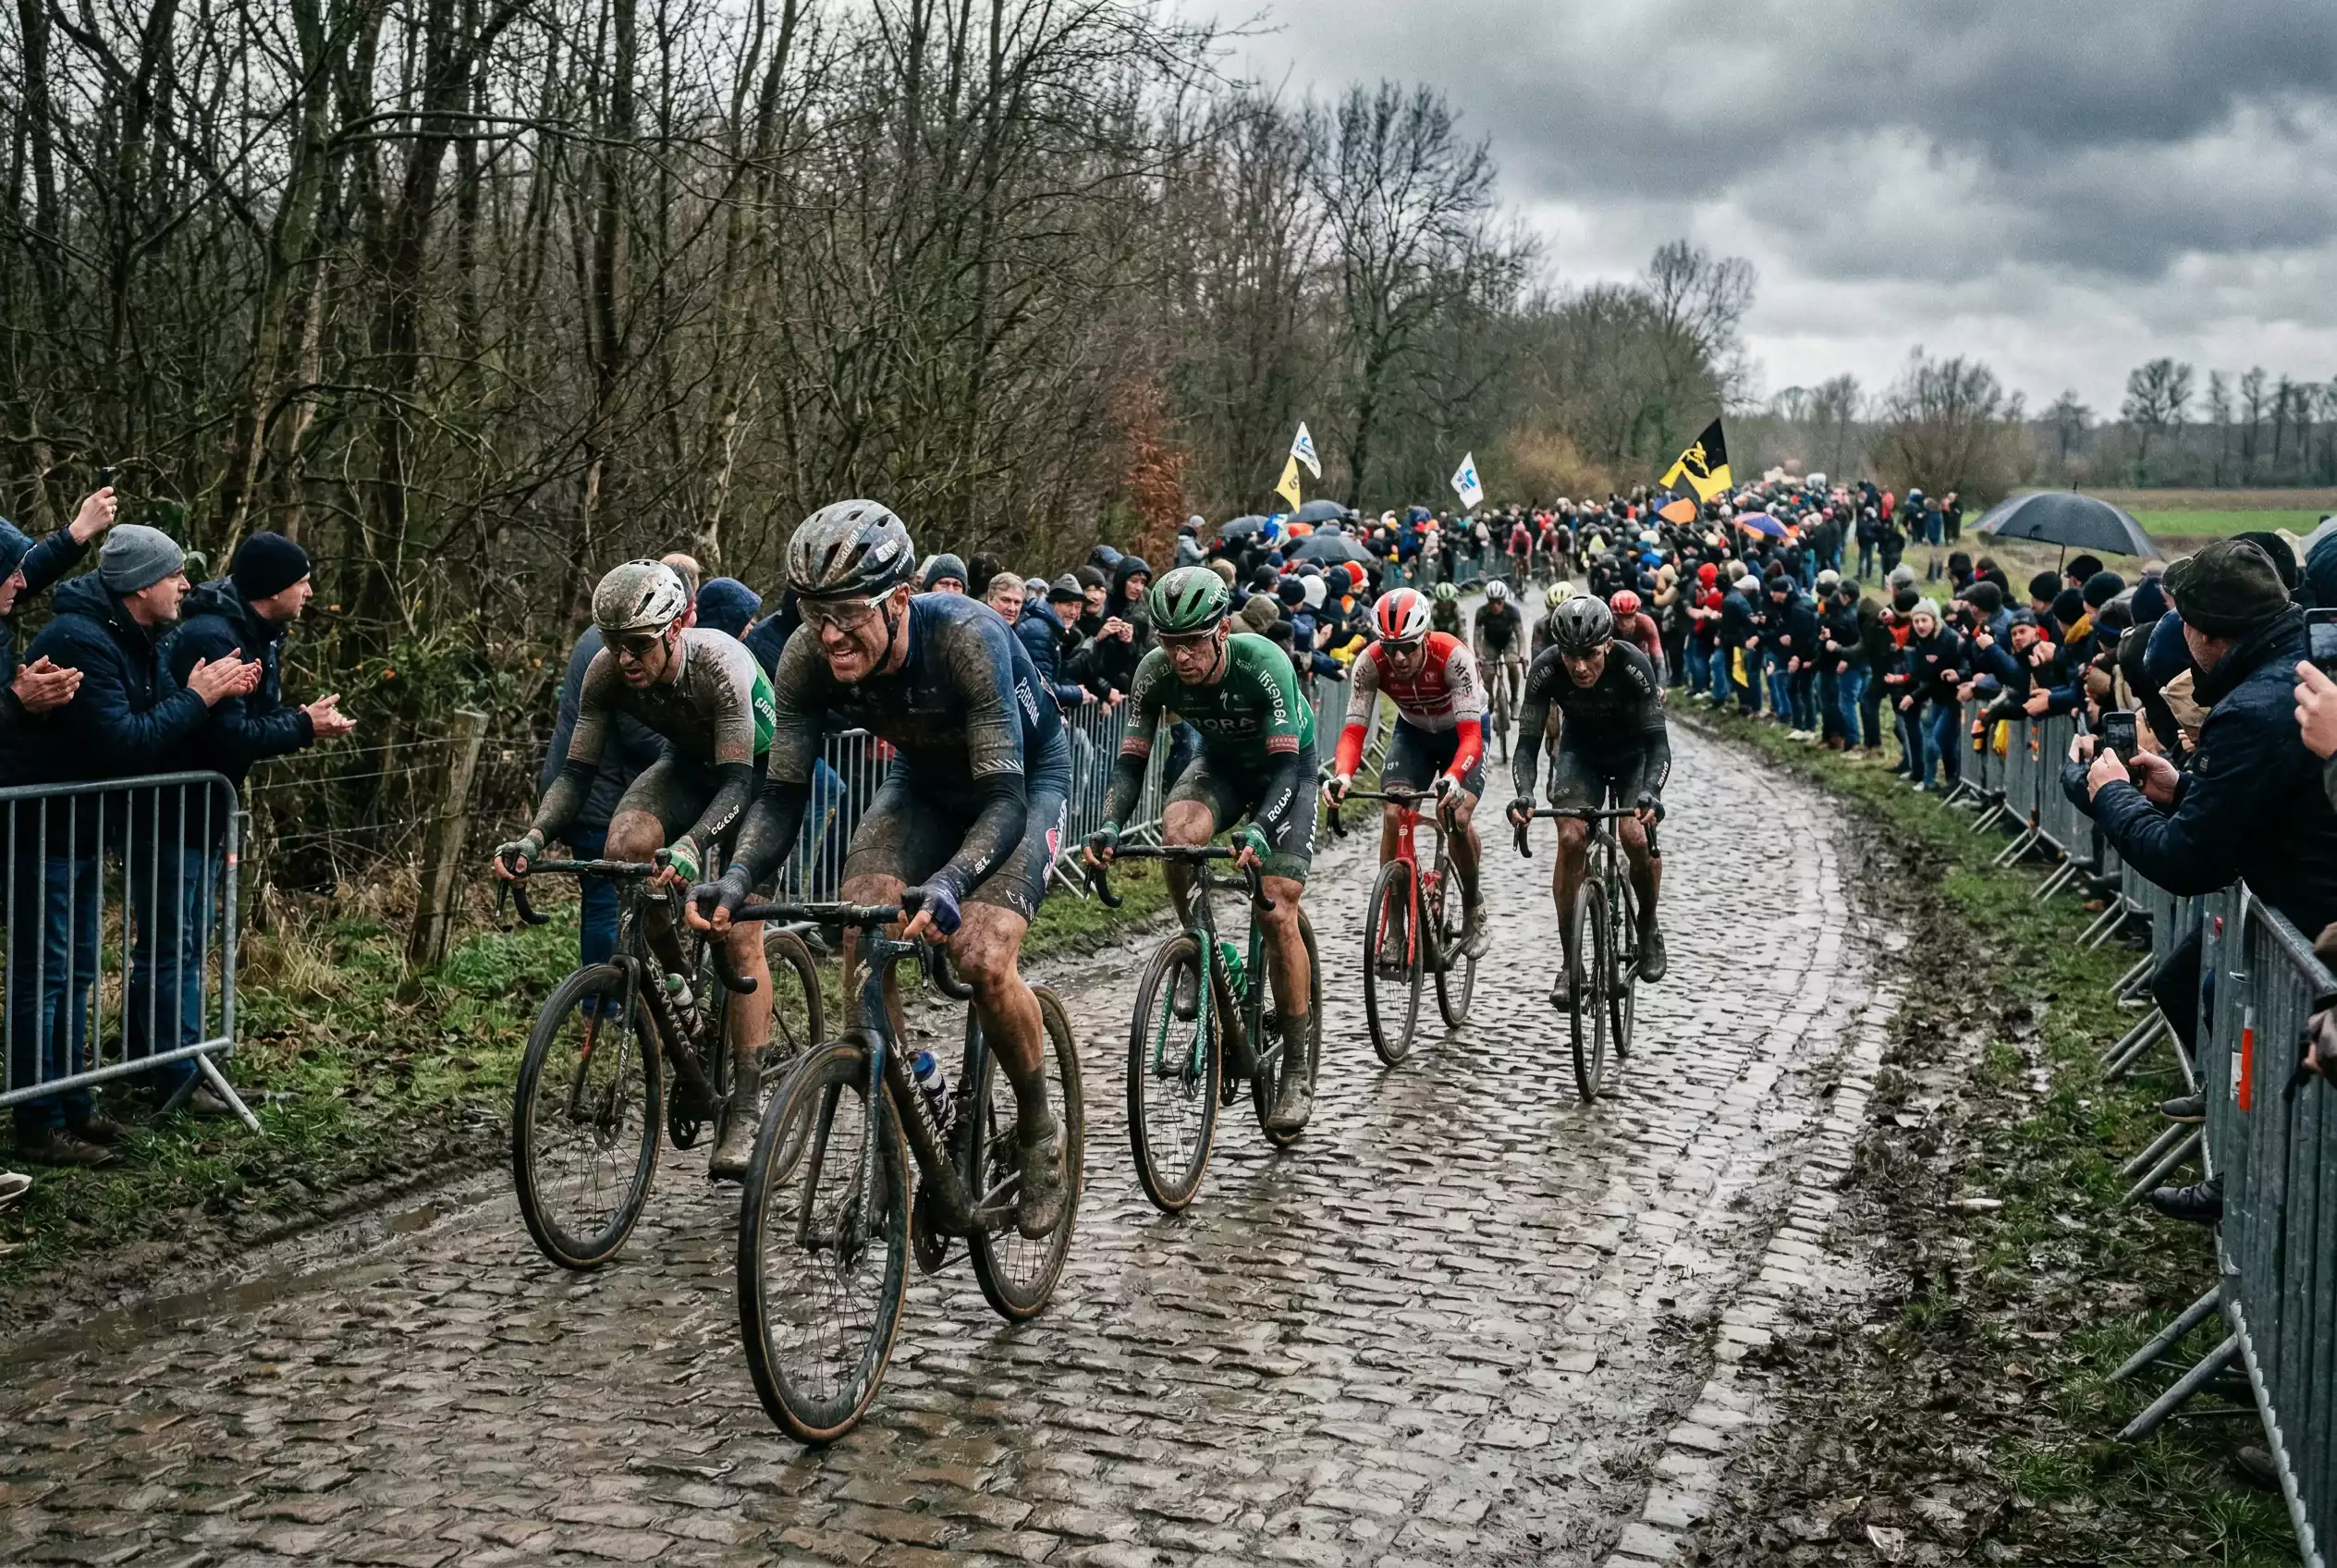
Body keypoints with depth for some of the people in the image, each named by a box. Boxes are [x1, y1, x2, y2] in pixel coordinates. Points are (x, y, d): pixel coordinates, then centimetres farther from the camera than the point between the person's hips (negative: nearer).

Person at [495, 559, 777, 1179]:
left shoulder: (720, 662, -36)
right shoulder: (607, 672, -22)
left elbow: (737, 780, -41)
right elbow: (577, 770, -21)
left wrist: (690, 847, -59)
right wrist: (534, 838, -39)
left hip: (762, 770, -4)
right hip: (690, 764, 5)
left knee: (741, 936, -15)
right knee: (627, 845, -28)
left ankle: (745, 1110, -9)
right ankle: (679, 985, -5)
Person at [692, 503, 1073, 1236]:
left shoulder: (965, 637, -38)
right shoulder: (808, 659, -24)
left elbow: (1004, 799, -41)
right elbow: (783, 793, -20)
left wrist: (947, 886, -59)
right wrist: (736, 878, -40)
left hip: (1024, 779, -4)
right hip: (925, 781, 4)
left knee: (982, 959, -24)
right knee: (859, 923, -22)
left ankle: (1038, 1134, 1)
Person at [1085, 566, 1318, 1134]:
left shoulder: (1263, 664, -34)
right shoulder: (1156, 672, -24)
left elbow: (1285, 764, -36)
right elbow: (1132, 759, -22)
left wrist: (1258, 833, -53)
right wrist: (1109, 826, -40)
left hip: (1285, 769, -3)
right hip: (1220, 764, 3)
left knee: (1277, 913, -15)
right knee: (1177, 833, -32)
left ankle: (1297, 1070, -4)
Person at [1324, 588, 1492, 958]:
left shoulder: (1452, 656, -36)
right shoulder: (1371, 663, -28)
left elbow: (1470, 734, -41)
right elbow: (1354, 729, -29)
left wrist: (1452, 778, -60)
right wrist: (1342, 776, -50)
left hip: (1462, 731, -3)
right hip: (1413, 732, 3)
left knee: (1456, 818, -20)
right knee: (1393, 814, -19)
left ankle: (1473, 907, 7)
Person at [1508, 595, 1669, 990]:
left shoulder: (1632, 666, -34)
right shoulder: (1546, 670, -29)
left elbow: (1657, 742, -34)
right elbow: (1528, 742, -27)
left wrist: (1651, 793, -52)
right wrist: (1523, 794, -45)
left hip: (1634, 753, -1)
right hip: (1580, 752, 1)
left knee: (1636, 835, -23)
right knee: (1571, 838, -19)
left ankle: (1649, 926, 6)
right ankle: (1570, 963, -10)